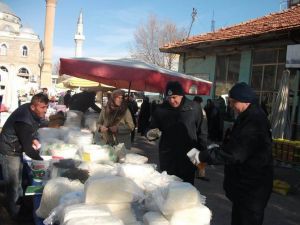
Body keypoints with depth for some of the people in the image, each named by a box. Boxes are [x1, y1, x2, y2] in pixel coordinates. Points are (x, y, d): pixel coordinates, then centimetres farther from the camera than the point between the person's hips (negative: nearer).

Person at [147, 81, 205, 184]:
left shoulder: (195, 108, -2)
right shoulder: (160, 109, -1)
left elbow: (200, 131, 4)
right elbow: (152, 128, 6)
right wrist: (150, 134, -18)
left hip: (188, 156, -1)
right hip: (167, 157, 1)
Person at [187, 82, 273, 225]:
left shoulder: (254, 122, -26)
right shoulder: (249, 117, 9)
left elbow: (233, 154, -30)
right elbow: (236, 146, 19)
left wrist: (202, 156, -23)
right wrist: (218, 148, 4)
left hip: (251, 187, -10)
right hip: (244, 183, 10)